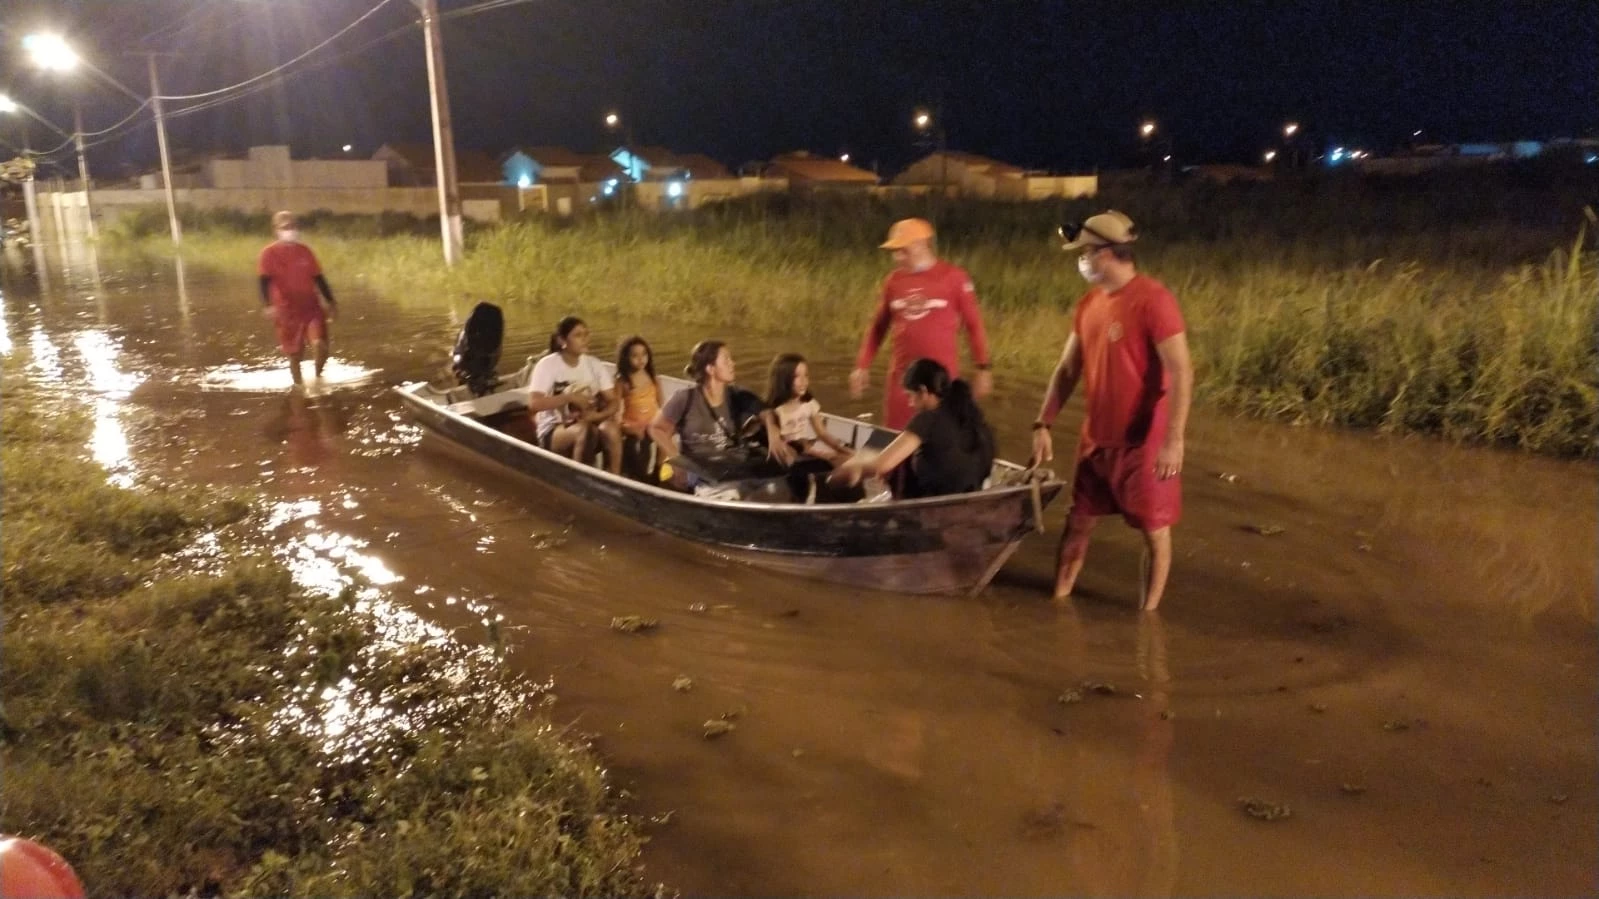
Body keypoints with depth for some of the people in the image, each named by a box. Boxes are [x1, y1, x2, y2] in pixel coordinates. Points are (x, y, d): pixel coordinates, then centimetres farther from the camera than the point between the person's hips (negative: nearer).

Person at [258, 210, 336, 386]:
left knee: (320, 344, -17)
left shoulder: (305, 251, 7)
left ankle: (318, 376, 8)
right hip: (287, 311, -2)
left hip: (312, 307, 2)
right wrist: (267, 305, -26)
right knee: (295, 354, 5)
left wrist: (331, 302, 13)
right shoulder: (269, 253, -5)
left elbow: (318, 278, 14)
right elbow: (265, 281, -11)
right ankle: (299, 385, 22)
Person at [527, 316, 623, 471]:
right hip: (554, 431, -3)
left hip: (589, 423, 4)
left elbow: (613, 402, 0)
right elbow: (534, 403, -19)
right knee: (584, 430, -37)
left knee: (610, 428, -31)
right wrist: (569, 397, -23)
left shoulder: (594, 364, 4)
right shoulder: (547, 365, -8)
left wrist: (597, 415, -20)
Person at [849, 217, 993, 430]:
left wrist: (983, 368, -2)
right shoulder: (893, 280, 5)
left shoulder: (954, 277, -6)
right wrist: (862, 366, 9)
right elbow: (878, 326, 13)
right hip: (902, 374, 4)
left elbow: (974, 324, -1)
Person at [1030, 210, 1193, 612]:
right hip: (1095, 439, 8)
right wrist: (1043, 425, 7)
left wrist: (1173, 440, -26)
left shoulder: (1153, 299, -18)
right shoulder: (1089, 302, 6)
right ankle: (1058, 600, 28)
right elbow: (1067, 369, 12)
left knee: (1154, 530, 6)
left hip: (1144, 442, -7)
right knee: (1078, 521, 15)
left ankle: (1146, 614, 19)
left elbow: (1181, 373, -21)